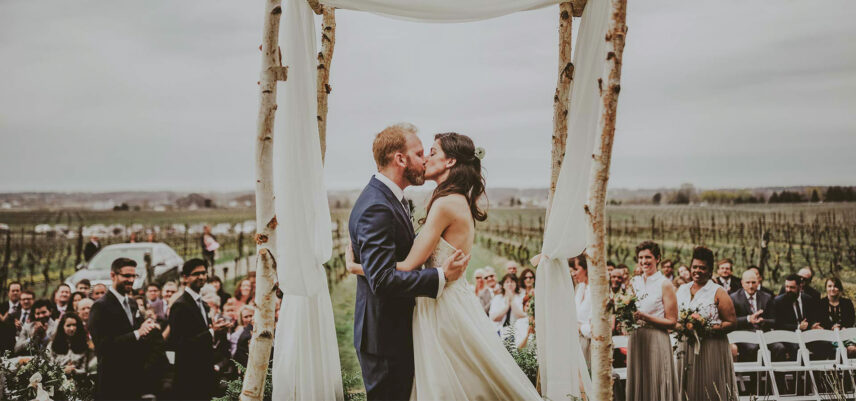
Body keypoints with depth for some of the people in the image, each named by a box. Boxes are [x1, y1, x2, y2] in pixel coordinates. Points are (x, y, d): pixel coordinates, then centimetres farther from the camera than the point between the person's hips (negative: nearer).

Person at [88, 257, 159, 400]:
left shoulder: (132, 304, 13)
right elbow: (103, 345, -20)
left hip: (137, 377, 7)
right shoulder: (101, 306, -11)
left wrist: (148, 328, -3)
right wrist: (137, 334, -24)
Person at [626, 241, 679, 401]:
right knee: (638, 384, 7)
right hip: (635, 338, 5)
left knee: (656, 385, -2)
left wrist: (645, 317, -16)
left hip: (656, 340, -5)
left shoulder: (665, 284, -5)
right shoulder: (634, 282, 10)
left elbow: (672, 322, -8)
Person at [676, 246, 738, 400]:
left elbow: (732, 322, -5)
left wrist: (709, 328, -17)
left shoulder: (718, 292, -1)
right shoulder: (682, 290, 13)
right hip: (686, 348, 4)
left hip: (711, 349, -4)